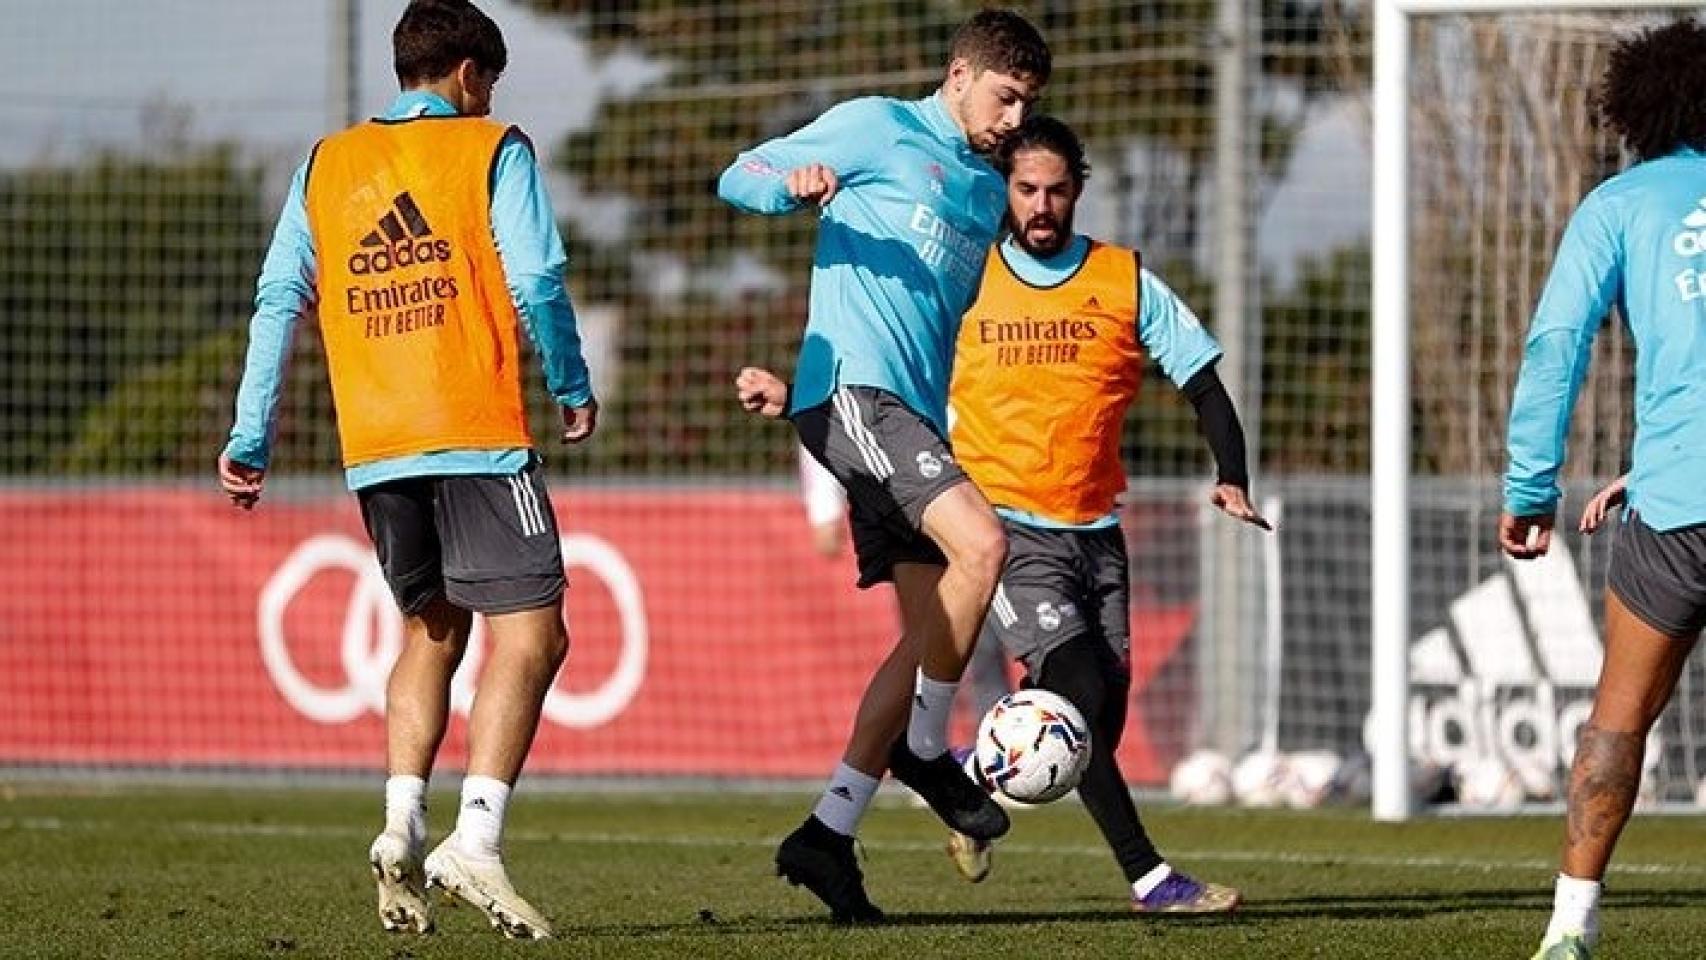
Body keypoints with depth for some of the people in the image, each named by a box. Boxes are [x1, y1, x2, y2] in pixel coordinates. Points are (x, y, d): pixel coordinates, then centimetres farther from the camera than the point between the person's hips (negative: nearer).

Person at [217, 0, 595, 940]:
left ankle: (402, 827, 4)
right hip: (480, 437, -5)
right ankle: (474, 841, -21)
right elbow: (536, 283, -5)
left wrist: (250, 439, 12)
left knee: (431, 631, 20)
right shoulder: (491, 150, 3)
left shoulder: (325, 166, 15)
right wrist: (574, 389, 10)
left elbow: (278, 302, 11)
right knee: (527, 633, -6)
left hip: (374, 445, 5)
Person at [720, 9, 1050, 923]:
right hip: (852, 391, -9)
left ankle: (829, 833, 5)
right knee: (980, 540, -27)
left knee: (929, 629, 2)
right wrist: (795, 185, -21)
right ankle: (925, 747, -9)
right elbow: (739, 177, -1)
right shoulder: (875, 128, 1)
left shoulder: (986, 191, 24)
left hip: (912, 417, 9)